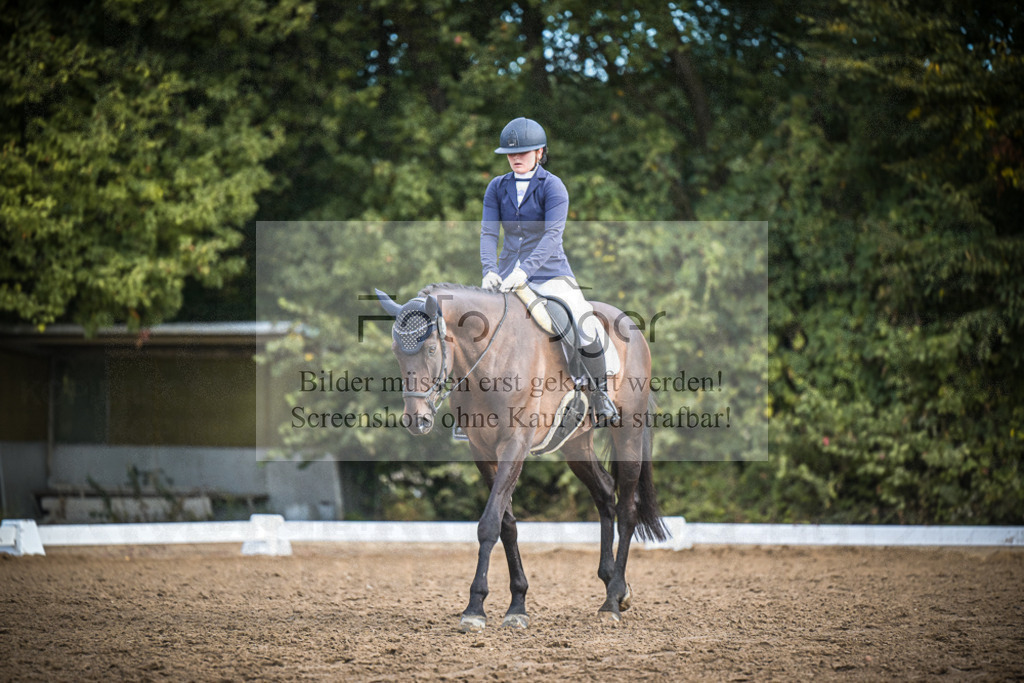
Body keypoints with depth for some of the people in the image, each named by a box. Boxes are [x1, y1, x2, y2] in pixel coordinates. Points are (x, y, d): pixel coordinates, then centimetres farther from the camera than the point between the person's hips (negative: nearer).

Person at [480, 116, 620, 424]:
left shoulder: (552, 186, -7)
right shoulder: (497, 188, 6)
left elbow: (552, 234, -18)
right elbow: (488, 232, 0)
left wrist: (525, 271, -31)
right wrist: (490, 270, -19)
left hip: (549, 272, -4)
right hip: (508, 272, 4)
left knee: (586, 329, -20)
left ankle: (600, 393, 3)